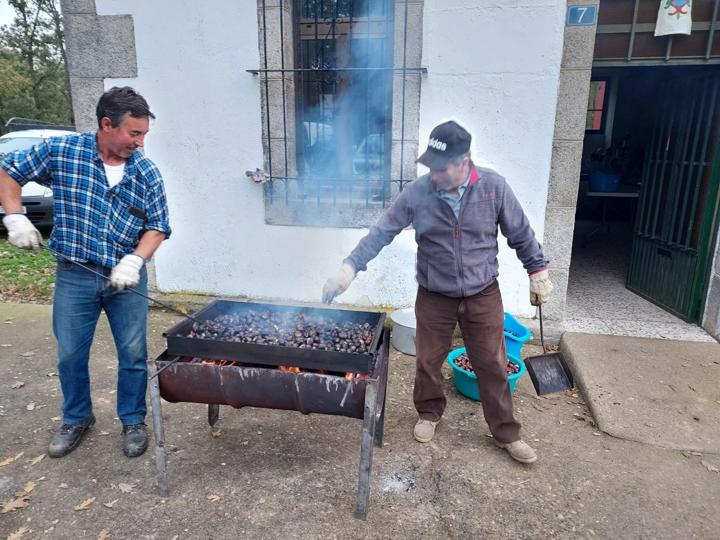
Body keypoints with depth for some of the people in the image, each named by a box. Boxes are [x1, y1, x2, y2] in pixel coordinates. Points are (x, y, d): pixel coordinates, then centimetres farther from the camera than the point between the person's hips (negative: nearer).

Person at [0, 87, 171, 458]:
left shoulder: (147, 173, -5)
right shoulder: (62, 151, -6)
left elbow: (157, 226, -3)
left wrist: (135, 260, -20)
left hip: (126, 278, 0)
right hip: (74, 277, 0)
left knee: (133, 355, 7)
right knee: (70, 355, 14)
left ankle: (133, 421, 28)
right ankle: (76, 419, 38)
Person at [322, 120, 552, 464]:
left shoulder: (493, 187, -12)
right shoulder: (417, 193, -13)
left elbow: (520, 233, 0)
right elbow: (381, 232, -9)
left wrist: (538, 271, 4)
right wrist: (350, 267, -17)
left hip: (483, 297, 0)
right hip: (433, 298, 1)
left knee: (492, 366, 10)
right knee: (427, 362, 13)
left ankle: (506, 433, 30)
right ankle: (429, 413, 41)